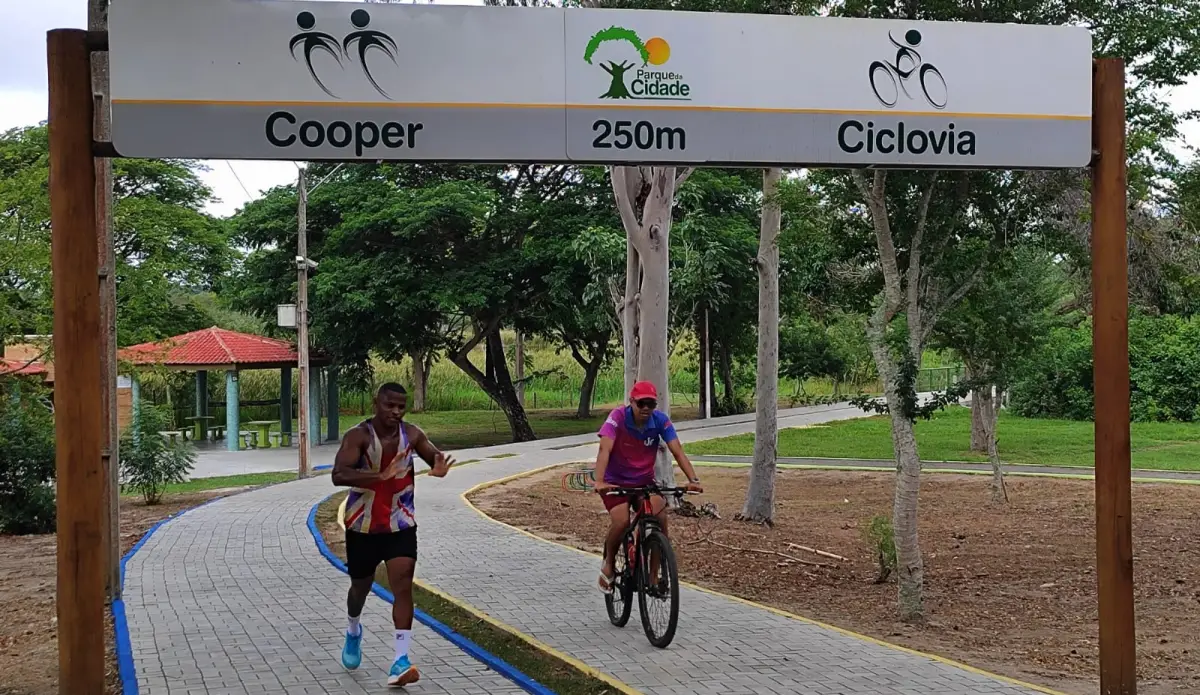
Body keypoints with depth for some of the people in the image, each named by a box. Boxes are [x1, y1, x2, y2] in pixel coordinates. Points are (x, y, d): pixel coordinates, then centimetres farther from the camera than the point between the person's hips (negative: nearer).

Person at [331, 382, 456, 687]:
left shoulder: (412, 434, -6)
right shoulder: (358, 436, -19)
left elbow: (437, 456, 7)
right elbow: (338, 475, -31)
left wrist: (440, 466, -20)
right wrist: (381, 475, -45)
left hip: (400, 524, 2)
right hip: (363, 526, -2)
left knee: (403, 585, -14)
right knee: (361, 586, 16)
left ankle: (400, 661, -16)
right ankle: (353, 631, 50)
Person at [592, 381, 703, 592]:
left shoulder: (660, 420, -13)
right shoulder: (618, 417, -22)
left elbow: (677, 451, -20)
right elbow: (605, 449, -33)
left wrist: (693, 479, -34)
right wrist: (599, 482, -48)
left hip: (645, 481, 3)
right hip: (616, 482, -3)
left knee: (660, 519, -21)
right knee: (621, 522, -27)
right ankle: (608, 563, 4)